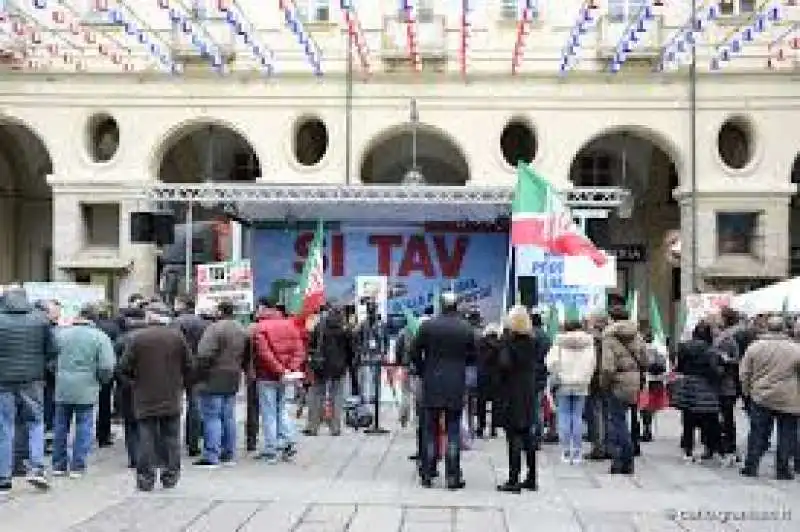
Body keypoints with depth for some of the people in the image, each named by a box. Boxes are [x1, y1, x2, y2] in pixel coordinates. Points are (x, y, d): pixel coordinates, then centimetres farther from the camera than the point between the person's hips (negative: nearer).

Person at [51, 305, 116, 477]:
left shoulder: (62, 333, -1)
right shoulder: (100, 337, -7)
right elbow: (106, 368, -11)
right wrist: (102, 382, 9)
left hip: (62, 388, 2)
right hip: (86, 389, -2)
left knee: (61, 426, 14)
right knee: (83, 427, 6)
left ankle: (59, 465, 22)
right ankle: (77, 466, 7)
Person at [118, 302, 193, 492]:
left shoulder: (135, 337, -7)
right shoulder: (177, 337, -1)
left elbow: (125, 367, -6)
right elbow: (188, 366, 2)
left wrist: (132, 384, 12)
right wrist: (181, 385, 15)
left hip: (144, 398, -1)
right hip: (171, 398, 2)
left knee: (145, 437, 4)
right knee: (171, 437, 10)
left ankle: (145, 478, 5)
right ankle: (170, 476, 14)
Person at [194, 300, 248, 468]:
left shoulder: (215, 328, -15)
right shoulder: (242, 331, 12)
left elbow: (204, 355, -21)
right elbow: (246, 357, 18)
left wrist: (198, 376, -11)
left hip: (213, 380, -8)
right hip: (232, 381, 8)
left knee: (212, 417, -5)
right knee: (228, 417, 13)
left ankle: (211, 456, -6)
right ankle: (229, 455, 18)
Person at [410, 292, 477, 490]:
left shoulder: (427, 326, -3)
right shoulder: (466, 329, -3)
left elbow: (415, 353, -1)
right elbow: (473, 357, 3)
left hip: (432, 386, 1)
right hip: (456, 387, 0)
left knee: (430, 431, 9)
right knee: (453, 432, 4)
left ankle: (427, 475, 13)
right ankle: (453, 477, 4)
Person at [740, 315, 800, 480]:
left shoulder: (755, 347, -3)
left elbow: (744, 372, 1)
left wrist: (746, 391, 13)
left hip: (761, 398, 2)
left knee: (758, 433, 10)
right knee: (786, 435, 9)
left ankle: (751, 466, 12)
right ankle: (782, 470, 13)